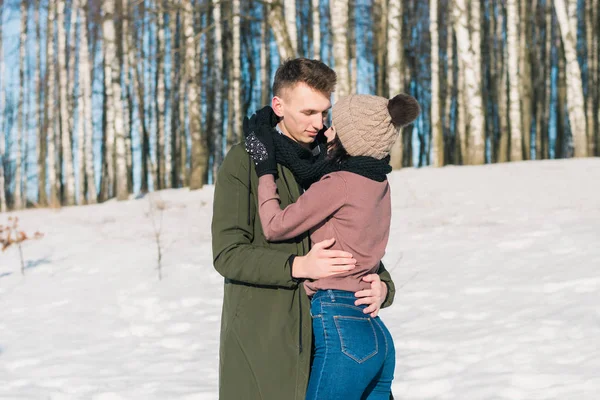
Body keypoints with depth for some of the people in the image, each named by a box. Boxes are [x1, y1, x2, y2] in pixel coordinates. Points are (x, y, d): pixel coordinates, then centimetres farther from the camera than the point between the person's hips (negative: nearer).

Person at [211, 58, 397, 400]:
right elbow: (228, 253, -12)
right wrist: (299, 266, -25)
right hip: (259, 338, -4)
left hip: (319, 334, 5)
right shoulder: (243, 162, -5)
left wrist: (382, 286, -9)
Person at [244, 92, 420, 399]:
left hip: (340, 331, -9)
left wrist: (265, 169, 5)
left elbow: (275, 227, -5)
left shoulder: (340, 184, -13)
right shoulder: (378, 183, 11)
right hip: (376, 333, 9)